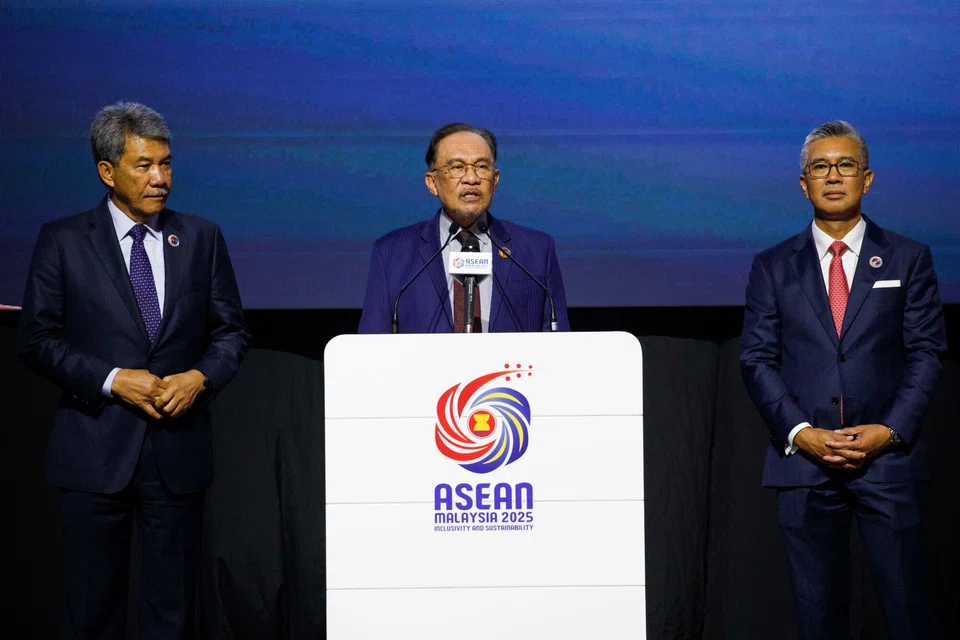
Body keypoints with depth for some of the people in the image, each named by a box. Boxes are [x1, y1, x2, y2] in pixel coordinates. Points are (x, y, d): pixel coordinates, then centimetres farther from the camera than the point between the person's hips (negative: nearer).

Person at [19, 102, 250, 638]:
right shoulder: (63, 241, 0)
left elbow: (231, 331, 10)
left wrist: (200, 377, -9)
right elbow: (39, 339, -2)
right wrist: (112, 380, -14)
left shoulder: (202, 238, 6)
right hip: (96, 450, -2)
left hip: (179, 451, 2)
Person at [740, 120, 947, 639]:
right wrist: (799, 432, -9)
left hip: (887, 459, -1)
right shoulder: (772, 267, 9)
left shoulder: (908, 259, 8)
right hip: (803, 460, 1)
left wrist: (891, 430, -9)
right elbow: (757, 359, 4)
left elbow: (926, 351, 4)